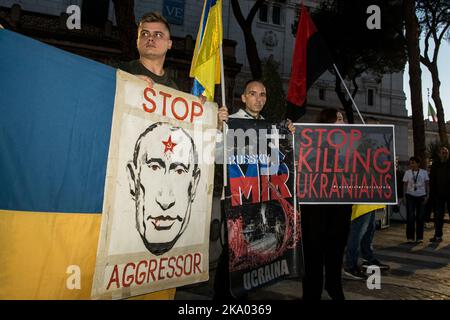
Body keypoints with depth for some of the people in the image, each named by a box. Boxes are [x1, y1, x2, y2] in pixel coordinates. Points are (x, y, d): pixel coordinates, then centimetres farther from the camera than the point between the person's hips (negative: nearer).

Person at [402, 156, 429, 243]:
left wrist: (427, 195, -4)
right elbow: (405, 185, 5)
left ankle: (419, 237, 13)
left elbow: (427, 185, 5)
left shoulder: (424, 172, 4)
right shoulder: (407, 172, 4)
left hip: (421, 196, 0)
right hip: (410, 196, 0)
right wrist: (404, 196, -1)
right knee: (410, 217, -3)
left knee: (420, 217, 4)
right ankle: (410, 237, 4)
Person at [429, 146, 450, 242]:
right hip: (439, 195, 1)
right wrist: (432, 194, -3)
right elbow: (432, 181, 4)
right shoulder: (435, 165, 5)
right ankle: (438, 235, 9)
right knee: (438, 216, 4)